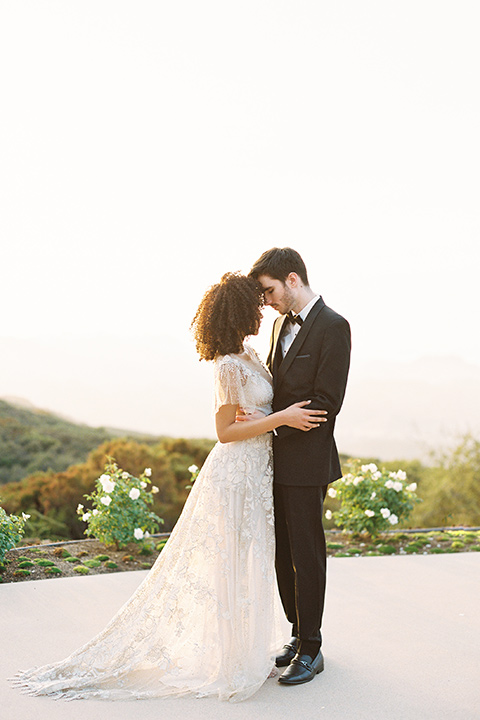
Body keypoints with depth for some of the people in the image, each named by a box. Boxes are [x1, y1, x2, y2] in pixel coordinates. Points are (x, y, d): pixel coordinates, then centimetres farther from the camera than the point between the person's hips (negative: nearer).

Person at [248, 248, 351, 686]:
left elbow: (326, 403, -18)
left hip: (307, 461, -8)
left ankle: (310, 650, 12)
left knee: (306, 554, 0)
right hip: (277, 457, 8)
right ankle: (300, 635, 29)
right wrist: (252, 412, 3)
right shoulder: (283, 323, 12)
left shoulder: (333, 328, -14)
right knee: (283, 551, 14)